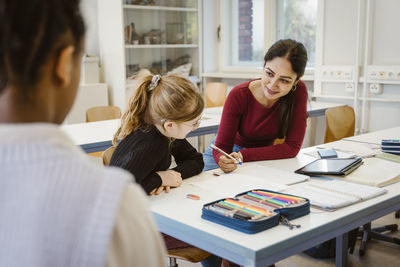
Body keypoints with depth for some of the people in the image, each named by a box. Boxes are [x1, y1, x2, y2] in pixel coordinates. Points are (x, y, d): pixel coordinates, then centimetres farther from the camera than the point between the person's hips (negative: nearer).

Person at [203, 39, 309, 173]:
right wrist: (223, 160, -46)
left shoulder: (298, 91, -24)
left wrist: (243, 155, -32)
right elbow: (222, 145, -21)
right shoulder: (239, 95, -26)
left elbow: (293, 146, -23)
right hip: (229, 151, -3)